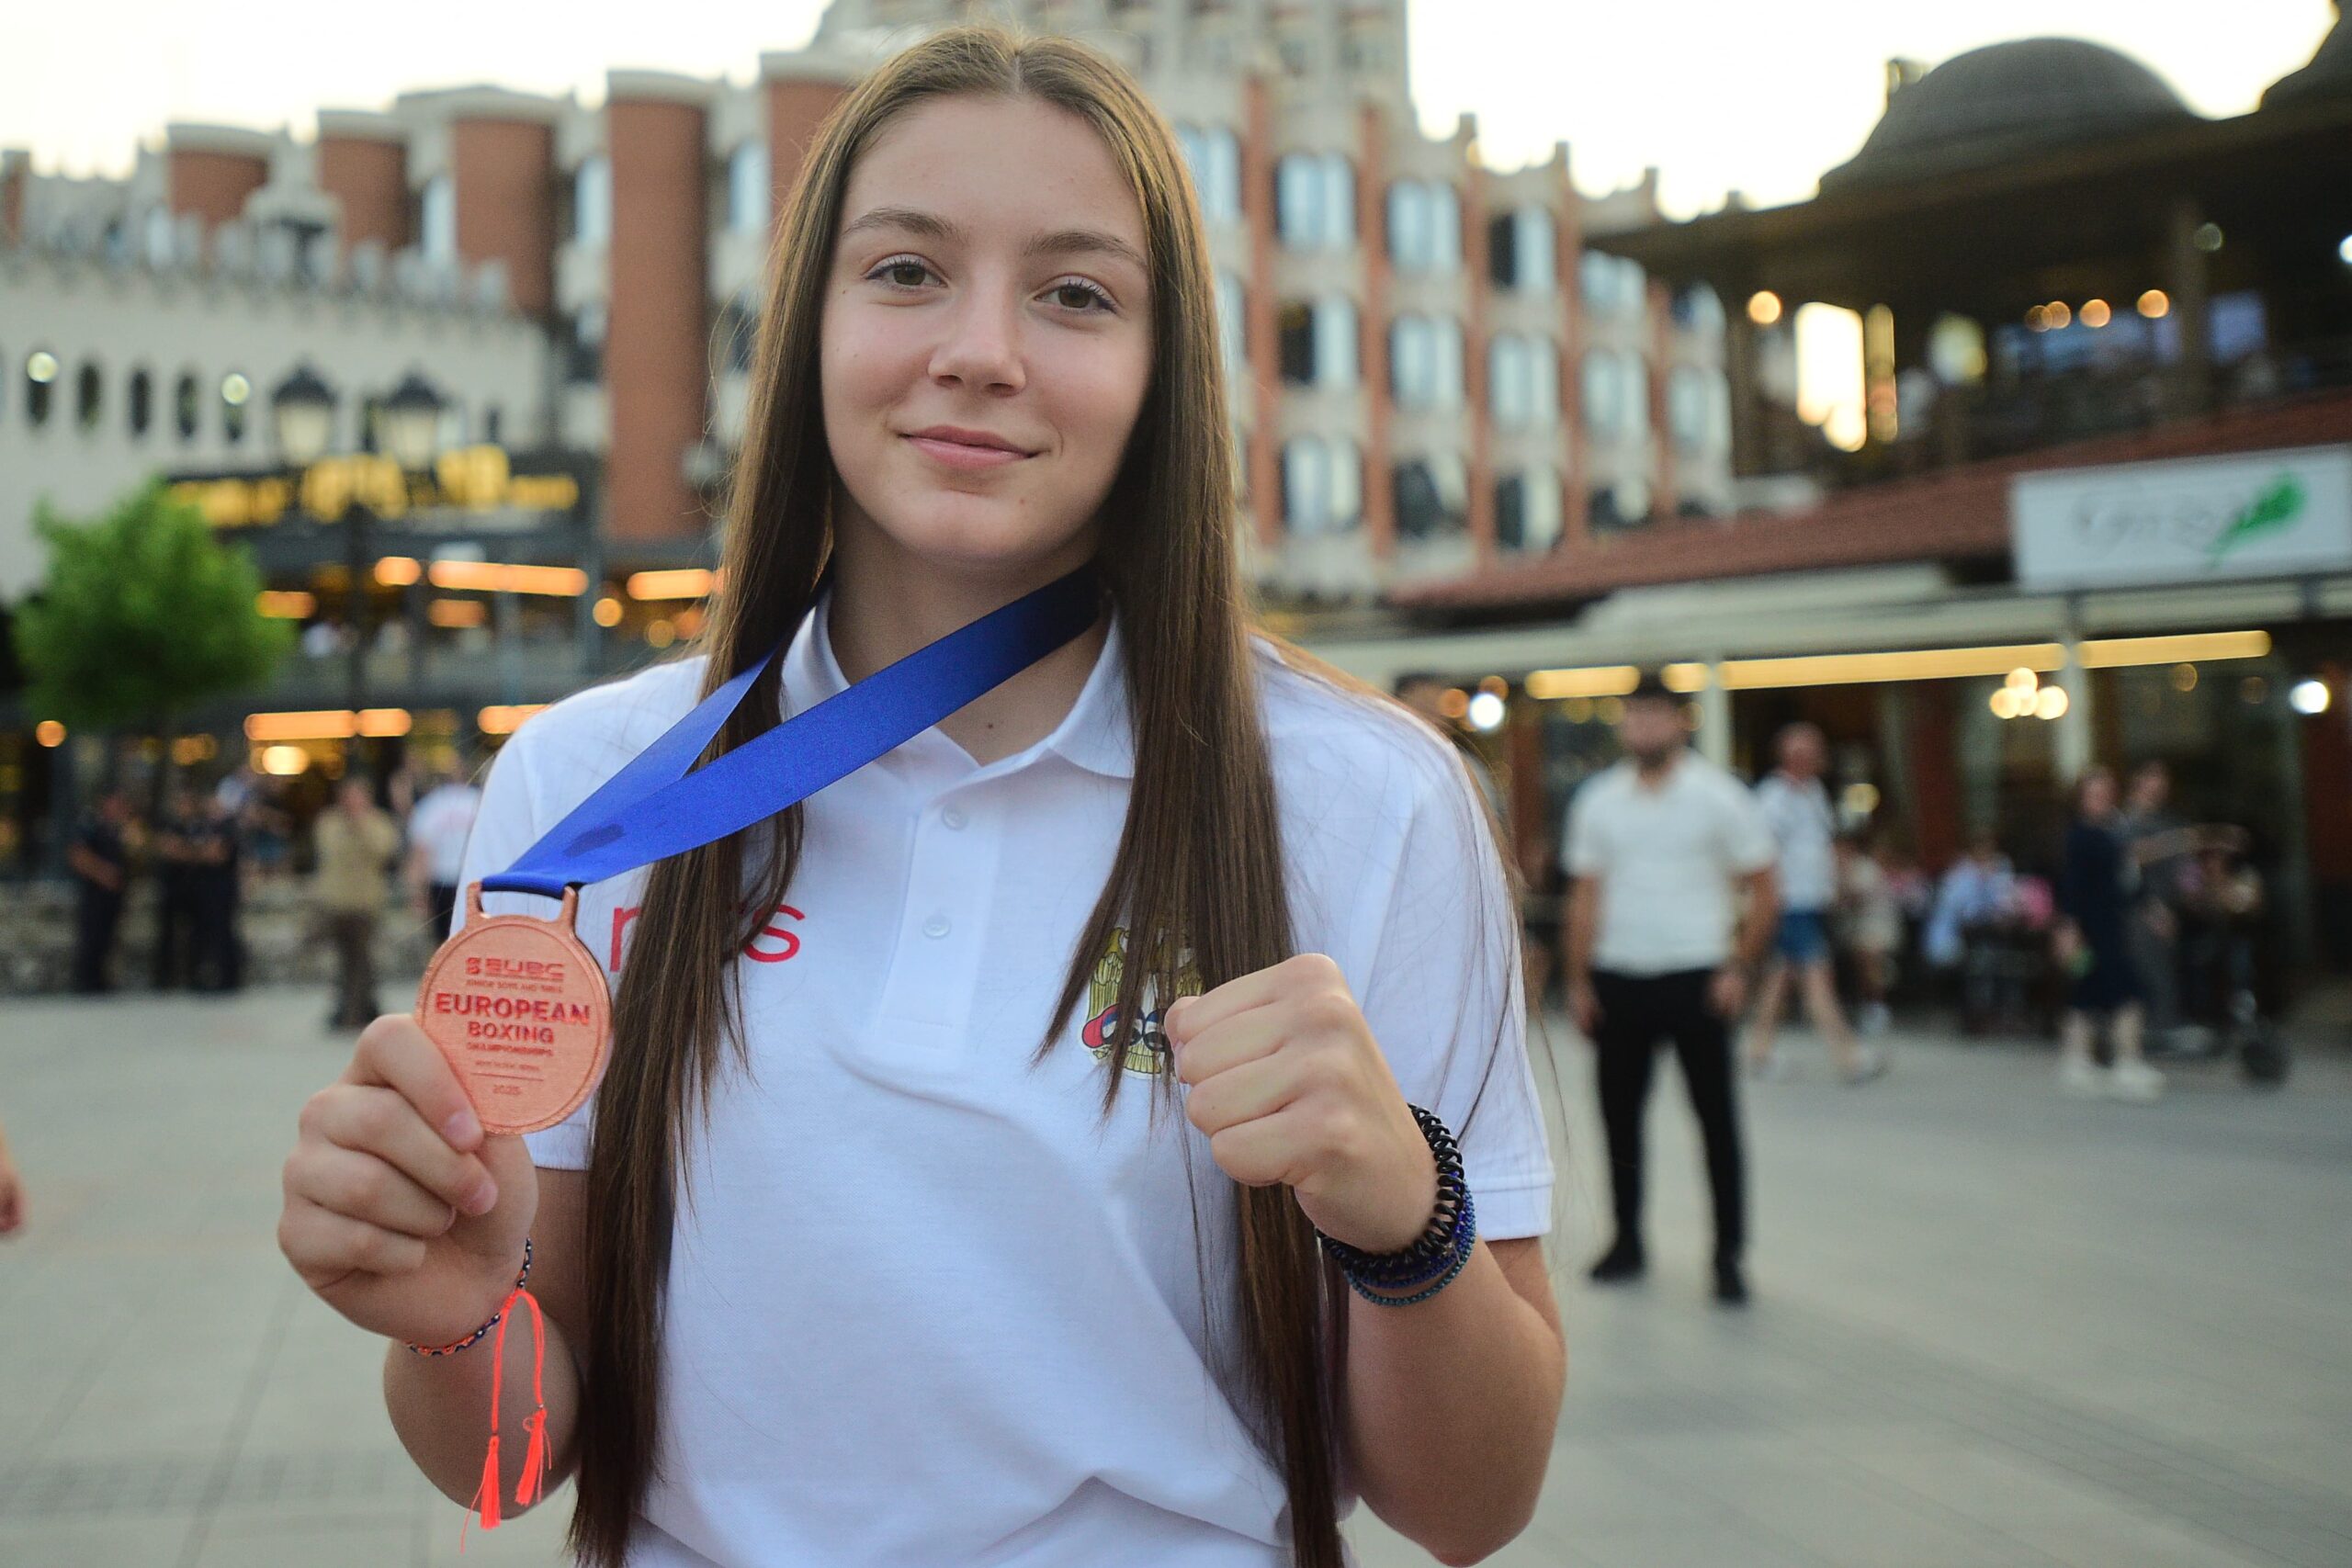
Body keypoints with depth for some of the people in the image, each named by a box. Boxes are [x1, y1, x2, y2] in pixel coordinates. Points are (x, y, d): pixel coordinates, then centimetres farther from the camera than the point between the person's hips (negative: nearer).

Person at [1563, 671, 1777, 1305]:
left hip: (1694, 979, -3)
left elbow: (1763, 894, 0)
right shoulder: (1598, 801, 7)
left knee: (1716, 1118, 0)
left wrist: (1738, 969, -8)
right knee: (1620, 1114, 9)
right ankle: (1627, 1240, 22)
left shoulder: (1718, 796, -2)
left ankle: (1728, 1253, 7)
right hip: (1618, 978, 3)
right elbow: (1585, 898, 9)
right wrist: (1578, 982, 4)